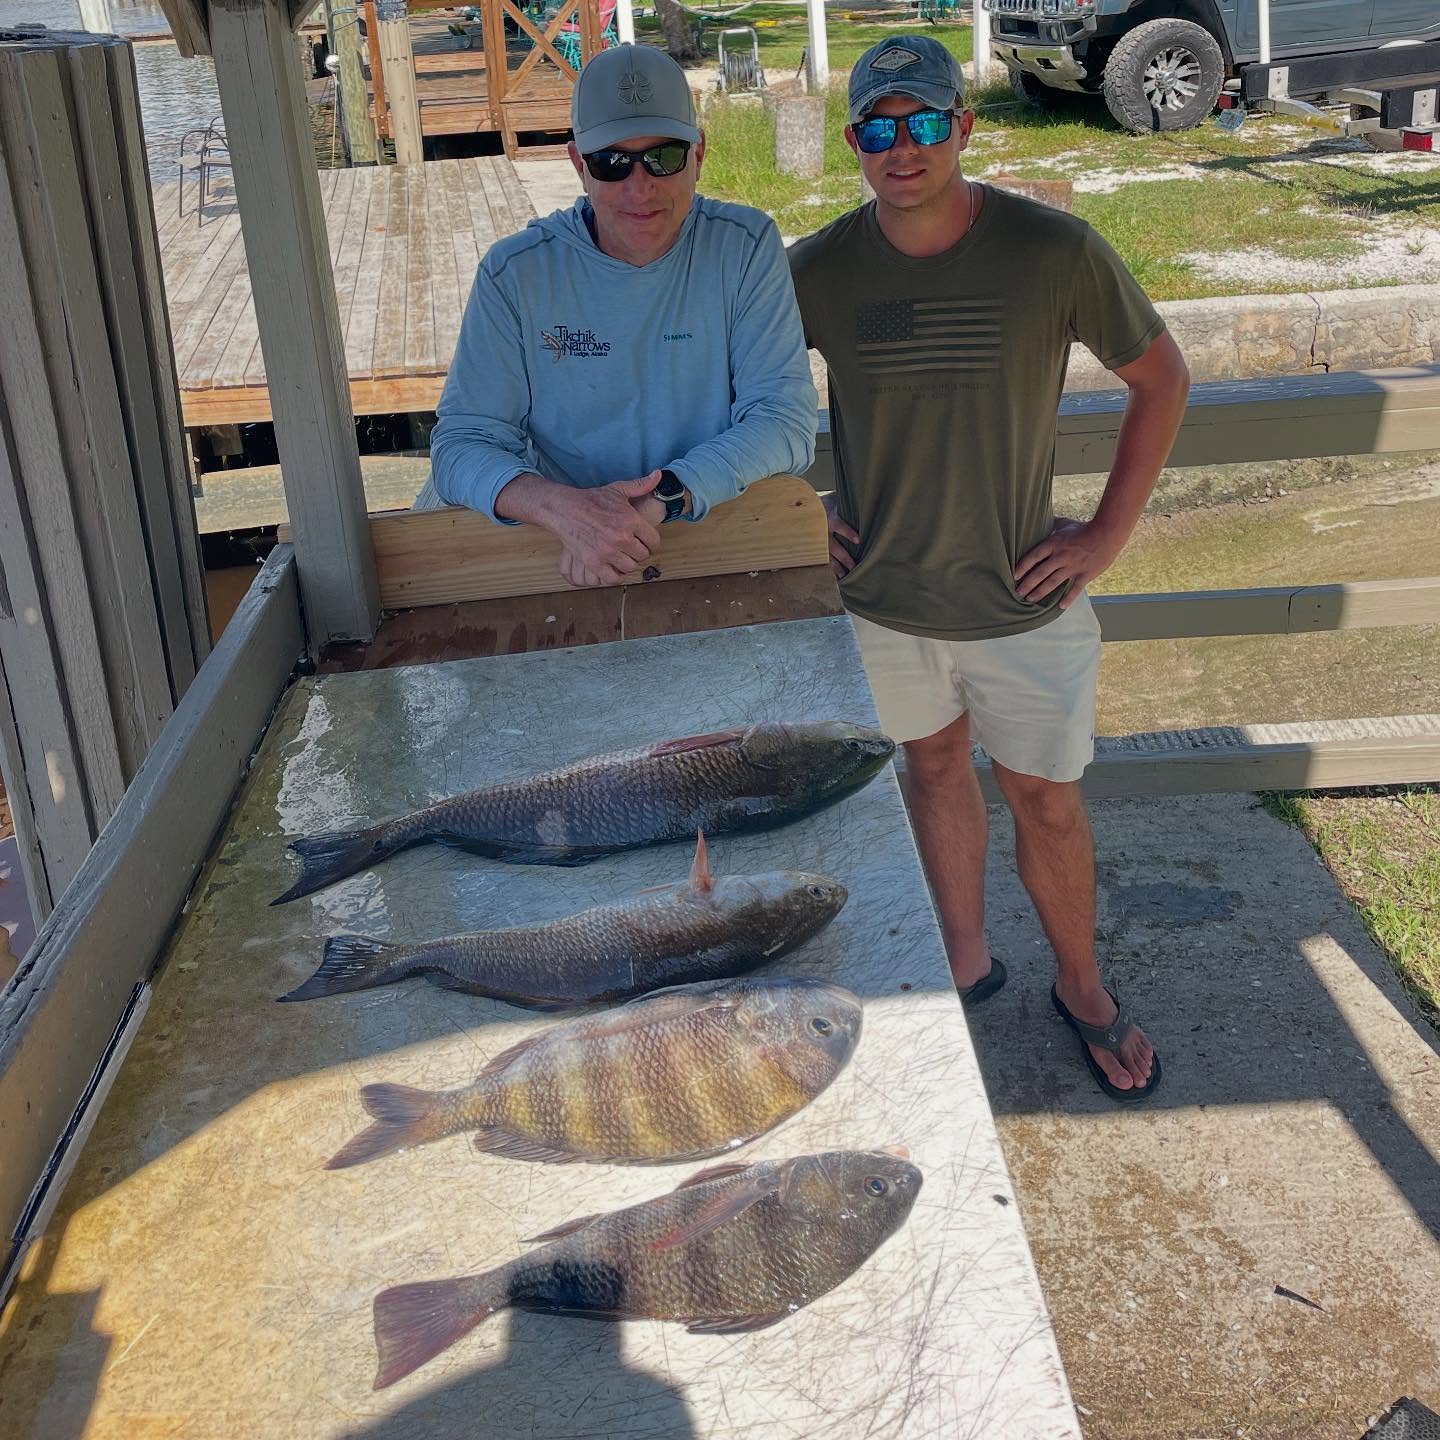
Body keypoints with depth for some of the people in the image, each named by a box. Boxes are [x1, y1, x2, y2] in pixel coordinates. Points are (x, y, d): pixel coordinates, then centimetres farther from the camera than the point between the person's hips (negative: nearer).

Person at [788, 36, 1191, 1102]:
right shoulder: (818, 272, -10)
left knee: (1047, 802, 10)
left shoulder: (1056, 251, -16)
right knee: (935, 765, 20)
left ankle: (1083, 990, 35)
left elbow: (1162, 377, -3)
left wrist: (1108, 536, -7)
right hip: (884, 593, 2)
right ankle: (967, 959, 42)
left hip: (1023, 600, -2)